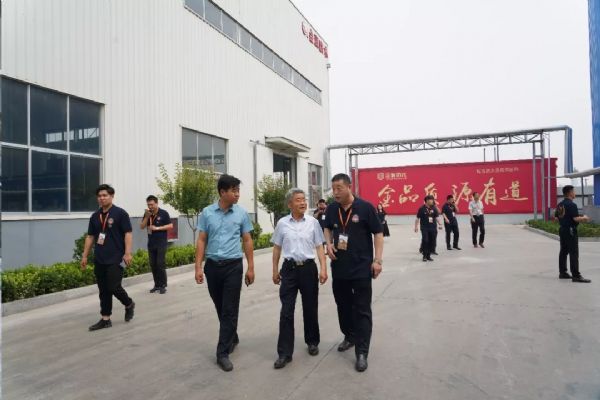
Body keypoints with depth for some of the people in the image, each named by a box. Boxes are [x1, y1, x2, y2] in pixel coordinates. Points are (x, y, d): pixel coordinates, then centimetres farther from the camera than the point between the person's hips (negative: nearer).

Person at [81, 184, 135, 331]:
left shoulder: (120, 213, -6)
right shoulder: (95, 216, 10)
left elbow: (128, 234, -10)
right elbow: (90, 237, 15)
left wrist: (127, 253, -18)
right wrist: (84, 256, 11)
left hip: (115, 259, -6)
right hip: (99, 260, 6)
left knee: (114, 287, -8)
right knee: (103, 290, 9)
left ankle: (129, 304, 20)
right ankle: (105, 319, 17)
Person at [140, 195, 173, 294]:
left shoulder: (163, 213, -5)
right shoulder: (147, 214, 8)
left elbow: (170, 226, -6)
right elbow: (142, 227, 4)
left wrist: (157, 228, -14)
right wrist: (147, 217, -10)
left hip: (161, 244, -5)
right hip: (151, 244, 5)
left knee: (160, 264, -7)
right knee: (153, 265, 7)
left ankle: (163, 285, 2)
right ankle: (157, 285, 17)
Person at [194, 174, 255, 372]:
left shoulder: (241, 213, -1)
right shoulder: (207, 212, 0)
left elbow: (247, 241, 4)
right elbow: (201, 241, 3)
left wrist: (251, 268, 1)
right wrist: (198, 267, -4)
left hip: (233, 266, -2)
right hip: (212, 266, 2)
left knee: (230, 310, -3)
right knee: (220, 308, 15)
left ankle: (223, 353, 6)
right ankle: (232, 338, 37)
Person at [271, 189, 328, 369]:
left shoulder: (313, 222, 0)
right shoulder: (282, 223, 1)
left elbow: (319, 247, 2)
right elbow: (277, 248, 9)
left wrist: (323, 268, -7)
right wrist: (275, 270, 9)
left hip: (308, 268, 0)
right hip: (289, 269, 0)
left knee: (310, 308, 12)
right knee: (286, 312, -1)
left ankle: (312, 342, 34)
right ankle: (284, 353, 7)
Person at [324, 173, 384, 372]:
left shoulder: (365, 207, -11)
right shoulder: (332, 209, 2)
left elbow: (378, 233, -7)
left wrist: (377, 260, -12)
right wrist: (328, 243, 0)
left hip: (361, 268, -5)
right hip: (339, 267, 5)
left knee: (362, 310, 1)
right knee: (343, 305, 18)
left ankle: (362, 352, 7)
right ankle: (349, 336, 38)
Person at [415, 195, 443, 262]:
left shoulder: (434, 208, 4)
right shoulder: (422, 208, -8)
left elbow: (436, 217, 10)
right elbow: (417, 218, -5)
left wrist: (439, 224, -1)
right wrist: (416, 227, -8)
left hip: (432, 228, 5)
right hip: (424, 228, -4)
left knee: (432, 241, 6)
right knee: (425, 241, -10)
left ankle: (428, 255, 18)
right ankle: (424, 256, 2)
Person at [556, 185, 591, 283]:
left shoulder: (560, 205, 10)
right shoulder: (572, 205, -16)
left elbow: (556, 217, 15)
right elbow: (576, 219, -20)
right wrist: (584, 218, -3)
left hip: (562, 230, 9)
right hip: (570, 231, -9)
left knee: (563, 251, 13)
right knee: (574, 253, -7)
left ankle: (562, 272, 18)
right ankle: (576, 276, -6)